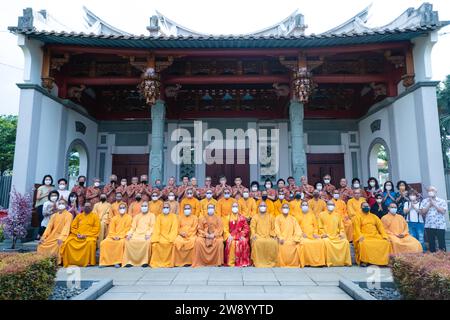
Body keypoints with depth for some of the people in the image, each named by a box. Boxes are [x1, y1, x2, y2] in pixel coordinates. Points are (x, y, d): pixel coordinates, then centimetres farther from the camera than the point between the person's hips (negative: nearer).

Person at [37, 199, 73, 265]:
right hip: (53, 236, 6)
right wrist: (43, 237, -4)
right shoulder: (54, 215, 16)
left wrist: (61, 238, -27)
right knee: (41, 245, -12)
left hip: (61, 236, -6)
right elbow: (49, 226, 9)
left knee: (57, 245, -31)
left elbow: (66, 227, -15)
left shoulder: (69, 215, -4)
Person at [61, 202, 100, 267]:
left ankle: (88, 262, -24)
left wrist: (86, 235, -11)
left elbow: (96, 228, -1)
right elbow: (73, 226, 13)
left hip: (89, 236, -4)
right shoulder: (79, 216, 18)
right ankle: (71, 261, -12)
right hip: (77, 236, 4)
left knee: (90, 242, -35)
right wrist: (77, 234, -6)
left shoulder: (95, 216, 7)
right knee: (67, 242, -22)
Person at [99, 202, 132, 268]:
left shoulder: (129, 218, 2)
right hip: (113, 236, 4)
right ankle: (104, 261, -14)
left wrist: (119, 236, -15)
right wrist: (114, 236, -12)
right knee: (104, 242, -21)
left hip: (123, 237, -4)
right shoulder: (114, 218, 13)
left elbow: (127, 230, -4)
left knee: (121, 242, -36)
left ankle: (118, 262, -29)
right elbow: (111, 230, 8)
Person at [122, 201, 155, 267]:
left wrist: (148, 234, -16)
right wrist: (129, 234, -5)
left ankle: (145, 261, -25)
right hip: (136, 234, 3)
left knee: (147, 241, -35)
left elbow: (152, 226, 1)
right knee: (128, 240, -25)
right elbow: (133, 227, 14)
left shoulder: (151, 215, 12)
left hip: (146, 234, -3)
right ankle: (130, 261, -19)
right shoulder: (137, 216, 22)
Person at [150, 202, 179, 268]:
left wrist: (171, 239, -18)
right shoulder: (159, 216, 10)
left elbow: (174, 229, -3)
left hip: (169, 236, -2)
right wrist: (156, 239, -14)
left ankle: (168, 262, -19)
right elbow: (156, 229, 1)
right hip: (161, 236, 2)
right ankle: (157, 262, -16)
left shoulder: (174, 216, 4)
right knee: (155, 244, -27)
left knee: (170, 243, -32)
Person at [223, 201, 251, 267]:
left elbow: (246, 228, 5)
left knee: (244, 242, -29)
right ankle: (231, 262, -25)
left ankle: (243, 262, -22)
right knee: (232, 243, -31)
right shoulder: (228, 217, 9)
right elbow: (225, 229, 1)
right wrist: (229, 236, -14)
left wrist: (242, 235, -10)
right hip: (231, 236, -1)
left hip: (240, 236, 1)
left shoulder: (242, 218, 12)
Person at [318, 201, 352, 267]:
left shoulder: (337, 215, 17)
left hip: (336, 236, 3)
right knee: (327, 242, -35)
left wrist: (342, 233, -1)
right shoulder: (322, 214, 8)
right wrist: (323, 234, -10)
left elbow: (341, 227, 17)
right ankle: (329, 262, -27)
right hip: (326, 236, -3)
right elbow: (320, 227, 6)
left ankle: (346, 261, -11)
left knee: (346, 241, -22)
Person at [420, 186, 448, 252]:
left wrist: (434, 204, -8)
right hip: (429, 226, 2)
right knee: (431, 244, 7)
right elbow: (422, 212, -1)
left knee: (442, 243, -1)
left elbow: (443, 211, -9)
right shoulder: (424, 201, 8)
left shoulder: (442, 201, 5)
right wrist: (429, 204, -8)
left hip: (440, 225, -1)